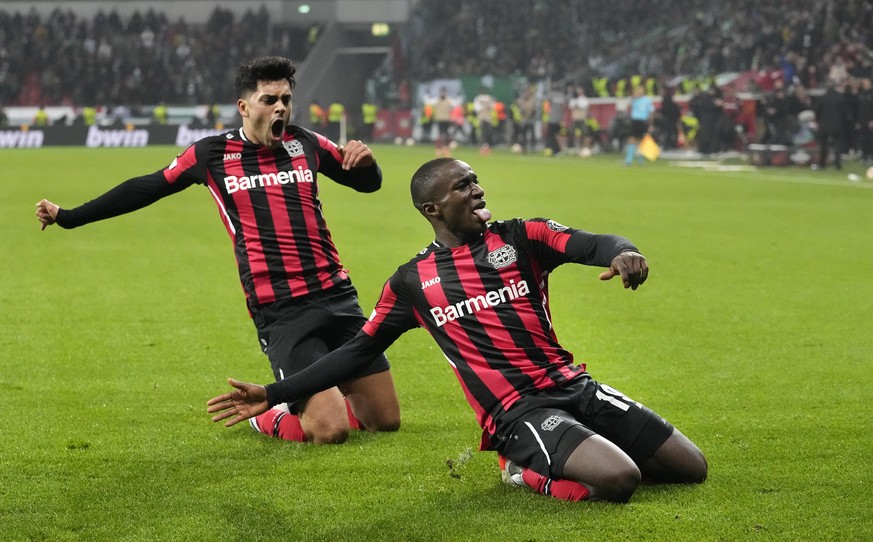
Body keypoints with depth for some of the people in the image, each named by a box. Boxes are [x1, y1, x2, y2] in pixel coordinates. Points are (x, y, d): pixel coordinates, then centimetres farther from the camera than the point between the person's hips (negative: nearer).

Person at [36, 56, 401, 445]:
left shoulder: (305, 144, 10)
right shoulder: (212, 154, 4)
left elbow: (368, 183, 22)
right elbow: (147, 188, 15)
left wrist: (365, 161, -3)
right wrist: (68, 217, 20)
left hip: (335, 295, 4)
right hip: (280, 312, -4)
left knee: (386, 419, 3)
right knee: (329, 431, -16)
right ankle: (270, 418, 17)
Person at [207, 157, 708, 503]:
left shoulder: (520, 237, 8)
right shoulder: (413, 282, 7)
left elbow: (593, 244, -7)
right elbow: (359, 352, 13)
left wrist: (624, 252, -34)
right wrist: (273, 394, 8)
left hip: (573, 387, 4)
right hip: (517, 413, -4)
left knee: (692, 469, -2)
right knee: (618, 479, -30)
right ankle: (527, 469, -1)